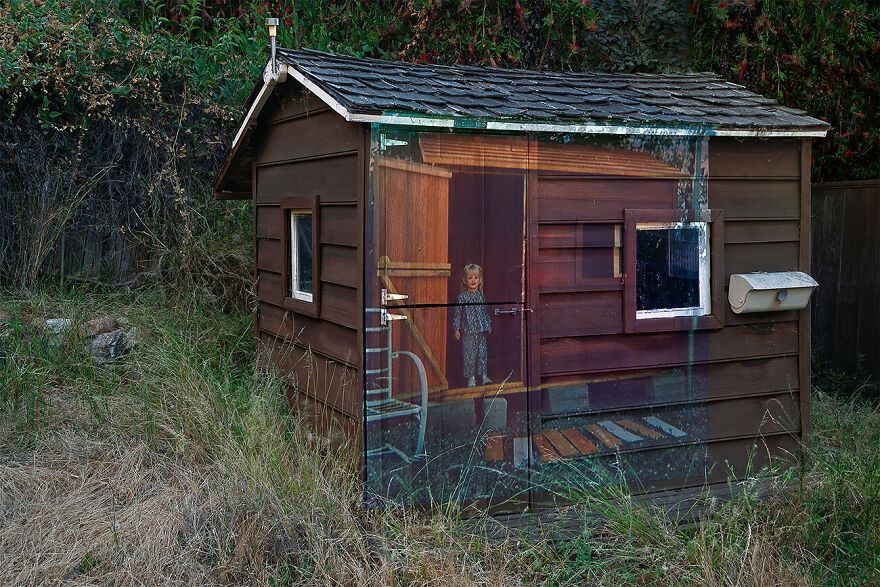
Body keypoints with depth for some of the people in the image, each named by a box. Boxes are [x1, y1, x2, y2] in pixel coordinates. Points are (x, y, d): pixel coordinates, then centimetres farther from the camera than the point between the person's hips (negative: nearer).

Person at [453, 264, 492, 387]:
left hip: (481, 330, 3)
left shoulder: (481, 296, 8)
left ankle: (483, 375, 16)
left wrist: (488, 324, 21)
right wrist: (456, 329, -4)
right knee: (469, 354, -1)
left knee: (482, 353, 5)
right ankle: (471, 377, 7)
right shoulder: (462, 297, -3)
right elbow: (457, 313, -1)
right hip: (468, 331, -3)